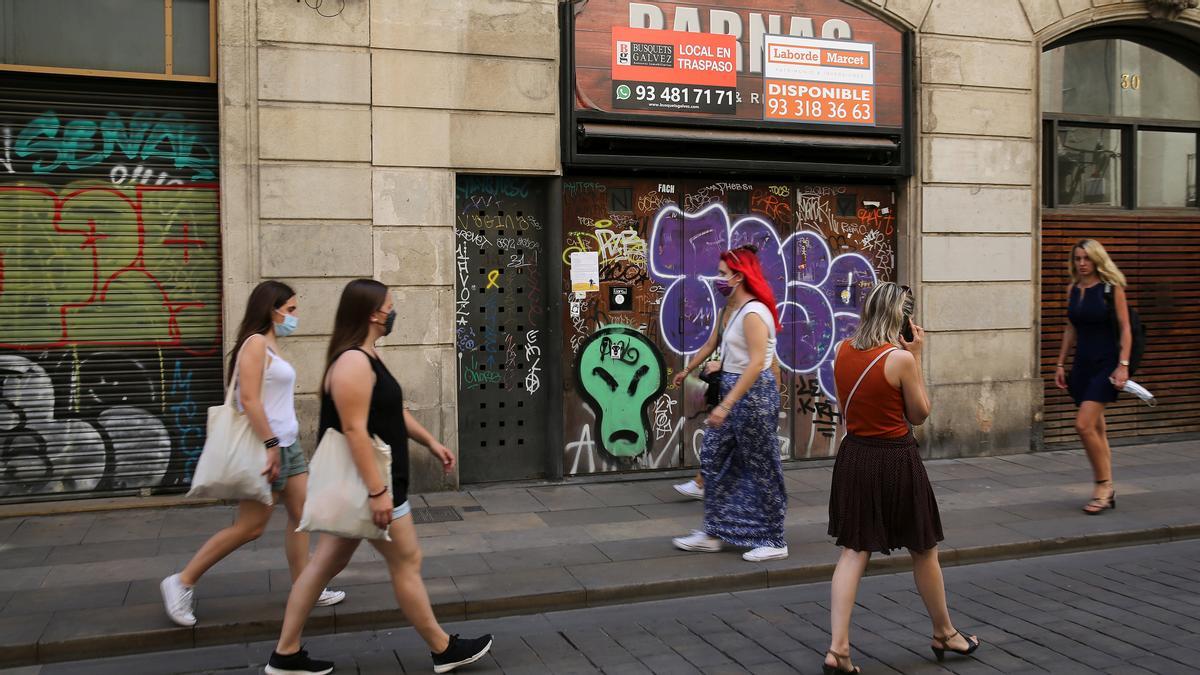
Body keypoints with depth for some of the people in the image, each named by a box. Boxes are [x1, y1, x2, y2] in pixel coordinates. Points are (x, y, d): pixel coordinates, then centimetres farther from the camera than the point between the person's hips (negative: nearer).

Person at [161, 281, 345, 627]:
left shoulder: (271, 346, 14)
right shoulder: (256, 343, -13)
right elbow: (249, 399, -21)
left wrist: (281, 445, 19)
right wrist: (271, 445, -23)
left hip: (287, 444, 10)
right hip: (268, 446, -10)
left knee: (301, 514, 10)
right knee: (250, 526, -3)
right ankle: (182, 582, 8)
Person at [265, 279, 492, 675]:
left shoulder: (366, 357, 12)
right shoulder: (353, 363, -22)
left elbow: (393, 411, 22)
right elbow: (355, 430, -28)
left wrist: (430, 442, 22)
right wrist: (378, 491, -29)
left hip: (358, 483, 11)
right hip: (367, 482, -11)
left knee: (327, 564, 13)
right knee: (406, 562, 2)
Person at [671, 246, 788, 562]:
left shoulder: (753, 313, -19)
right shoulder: (735, 308, 11)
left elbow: (756, 364, -26)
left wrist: (725, 405, -29)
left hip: (753, 393, -10)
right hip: (734, 390, 10)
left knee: (761, 468, 1)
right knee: (713, 459, 11)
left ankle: (775, 542, 14)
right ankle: (713, 532, 21)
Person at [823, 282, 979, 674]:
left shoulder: (843, 351, 0)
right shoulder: (900, 358, -16)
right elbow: (920, 414, -5)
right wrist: (917, 357, -5)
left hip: (855, 455, 5)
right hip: (896, 459, -5)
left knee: (854, 551, 6)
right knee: (924, 552, 15)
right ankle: (944, 634, 34)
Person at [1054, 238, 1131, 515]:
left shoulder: (1112, 287, -6)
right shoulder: (1073, 289, 9)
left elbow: (1125, 328, -8)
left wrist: (1123, 364, -16)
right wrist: (1060, 363, 12)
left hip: (1106, 363, -6)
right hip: (1082, 364, 6)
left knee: (1084, 425, -16)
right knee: (1096, 429, 10)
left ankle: (1103, 486, -2)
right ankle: (1106, 491, 19)